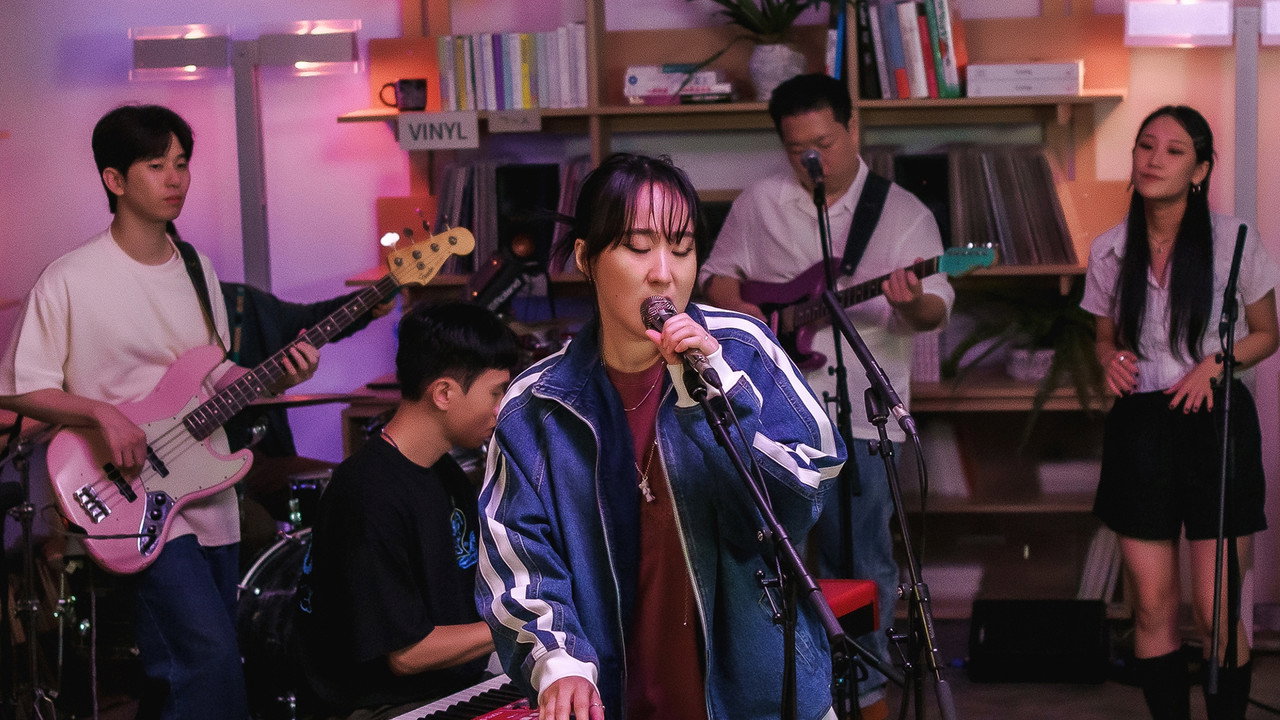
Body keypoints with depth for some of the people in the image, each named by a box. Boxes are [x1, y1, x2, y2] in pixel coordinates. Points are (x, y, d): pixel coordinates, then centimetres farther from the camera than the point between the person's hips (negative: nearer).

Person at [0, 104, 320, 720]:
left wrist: (276, 378, -1)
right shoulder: (70, 281, -11)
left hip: (208, 498, 7)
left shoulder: (196, 269, 9)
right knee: (211, 657, -19)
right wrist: (104, 414, -21)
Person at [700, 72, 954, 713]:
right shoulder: (759, 203, 7)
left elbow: (938, 305, -5)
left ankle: (864, 689, 17)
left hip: (859, 414, -2)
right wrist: (739, 312, -7)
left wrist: (913, 303, -28)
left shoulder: (903, 213, 0)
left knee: (860, 564, 1)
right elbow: (718, 274, 14)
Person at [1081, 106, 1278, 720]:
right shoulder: (1110, 250, 3)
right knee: (1153, 606, 4)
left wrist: (1215, 362, -12)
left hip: (1215, 421, -2)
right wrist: (1112, 360, -7)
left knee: (1216, 610, -6)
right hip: (1139, 424, 3)